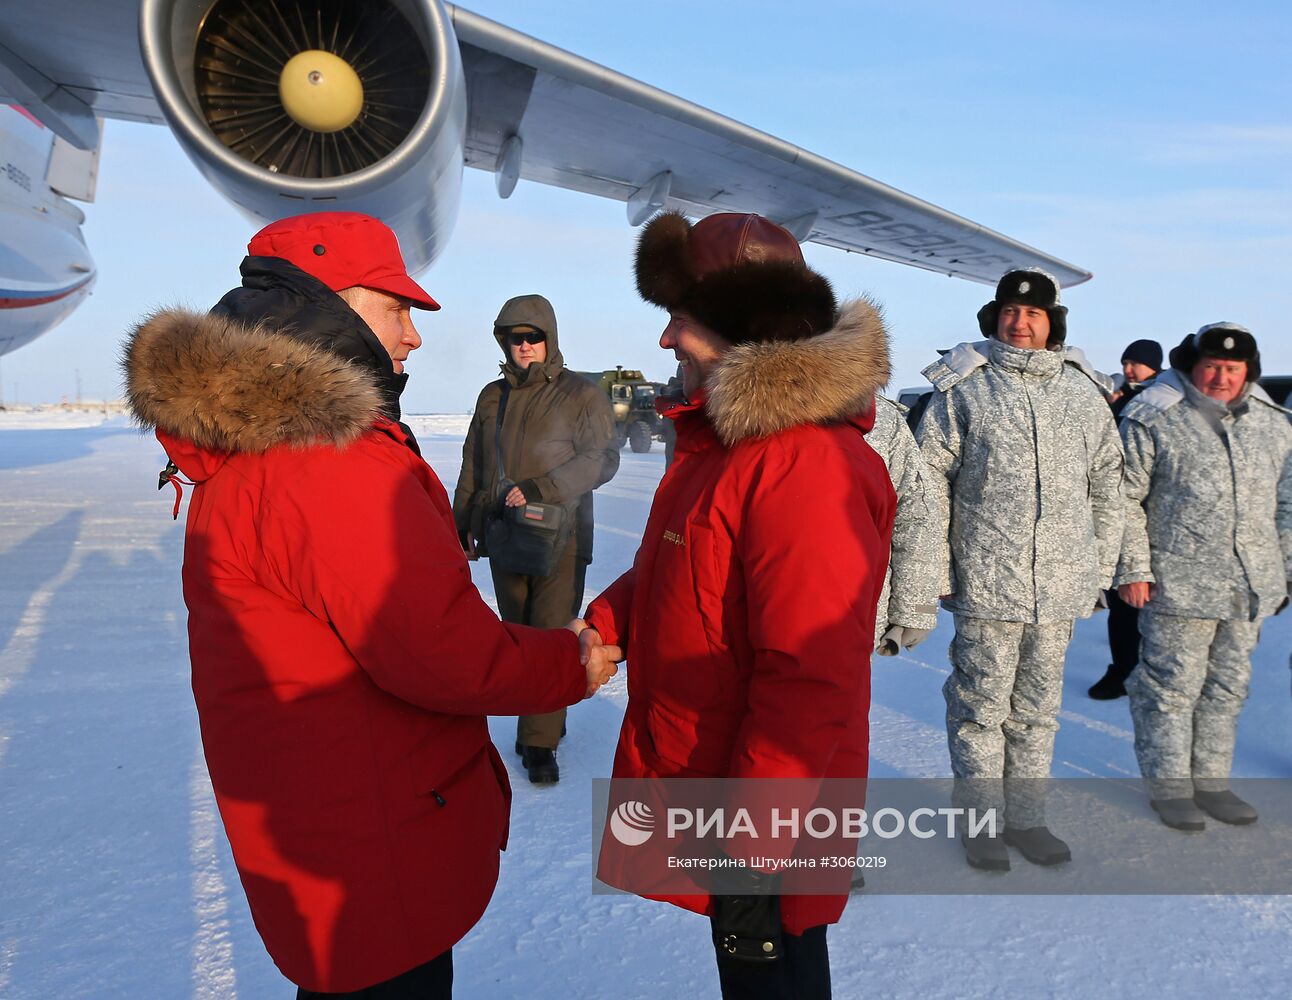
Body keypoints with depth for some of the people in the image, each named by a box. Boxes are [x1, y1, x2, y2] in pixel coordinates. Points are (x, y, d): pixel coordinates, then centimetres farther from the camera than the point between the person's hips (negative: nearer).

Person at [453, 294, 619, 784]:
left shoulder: (581, 395, -3)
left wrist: (539, 489, -20)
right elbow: (472, 468, 17)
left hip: (560, 541, -5)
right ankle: (542, 722, 27)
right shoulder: (492, 397, 12)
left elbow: (602, 459, -12)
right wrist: (464, 525, 14)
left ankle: (539, 743, 4)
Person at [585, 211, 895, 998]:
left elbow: (811, 682, -29)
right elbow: (671, 575, 14)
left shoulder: (808, 464, -28)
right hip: (698, 778, 9)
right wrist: (603, 626, -2)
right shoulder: (723, 438, 5)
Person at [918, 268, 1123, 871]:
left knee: (1038, 708, 15)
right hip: (985, 581, -3)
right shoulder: (963, 387, -2)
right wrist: (937, 571, -7)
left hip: (1061, 584, 4)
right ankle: (981, 821, 22)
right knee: (982, 704, 6)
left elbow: (1107, 487, 15)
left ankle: (1026, 816, 30)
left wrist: (1100, 568, 12)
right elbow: (930, 482, -3)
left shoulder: (1084, 392, 9)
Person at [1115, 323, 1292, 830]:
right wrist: (1132, 568, -11)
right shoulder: (1153, 418, -6)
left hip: (1250, 585, 6)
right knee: (1172, 686, 2)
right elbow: (1125, 497, -8)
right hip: (1178, 582, -5)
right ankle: (1169, 784, 17)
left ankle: (1211, 779, 28)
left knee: (1228, 686, 14)